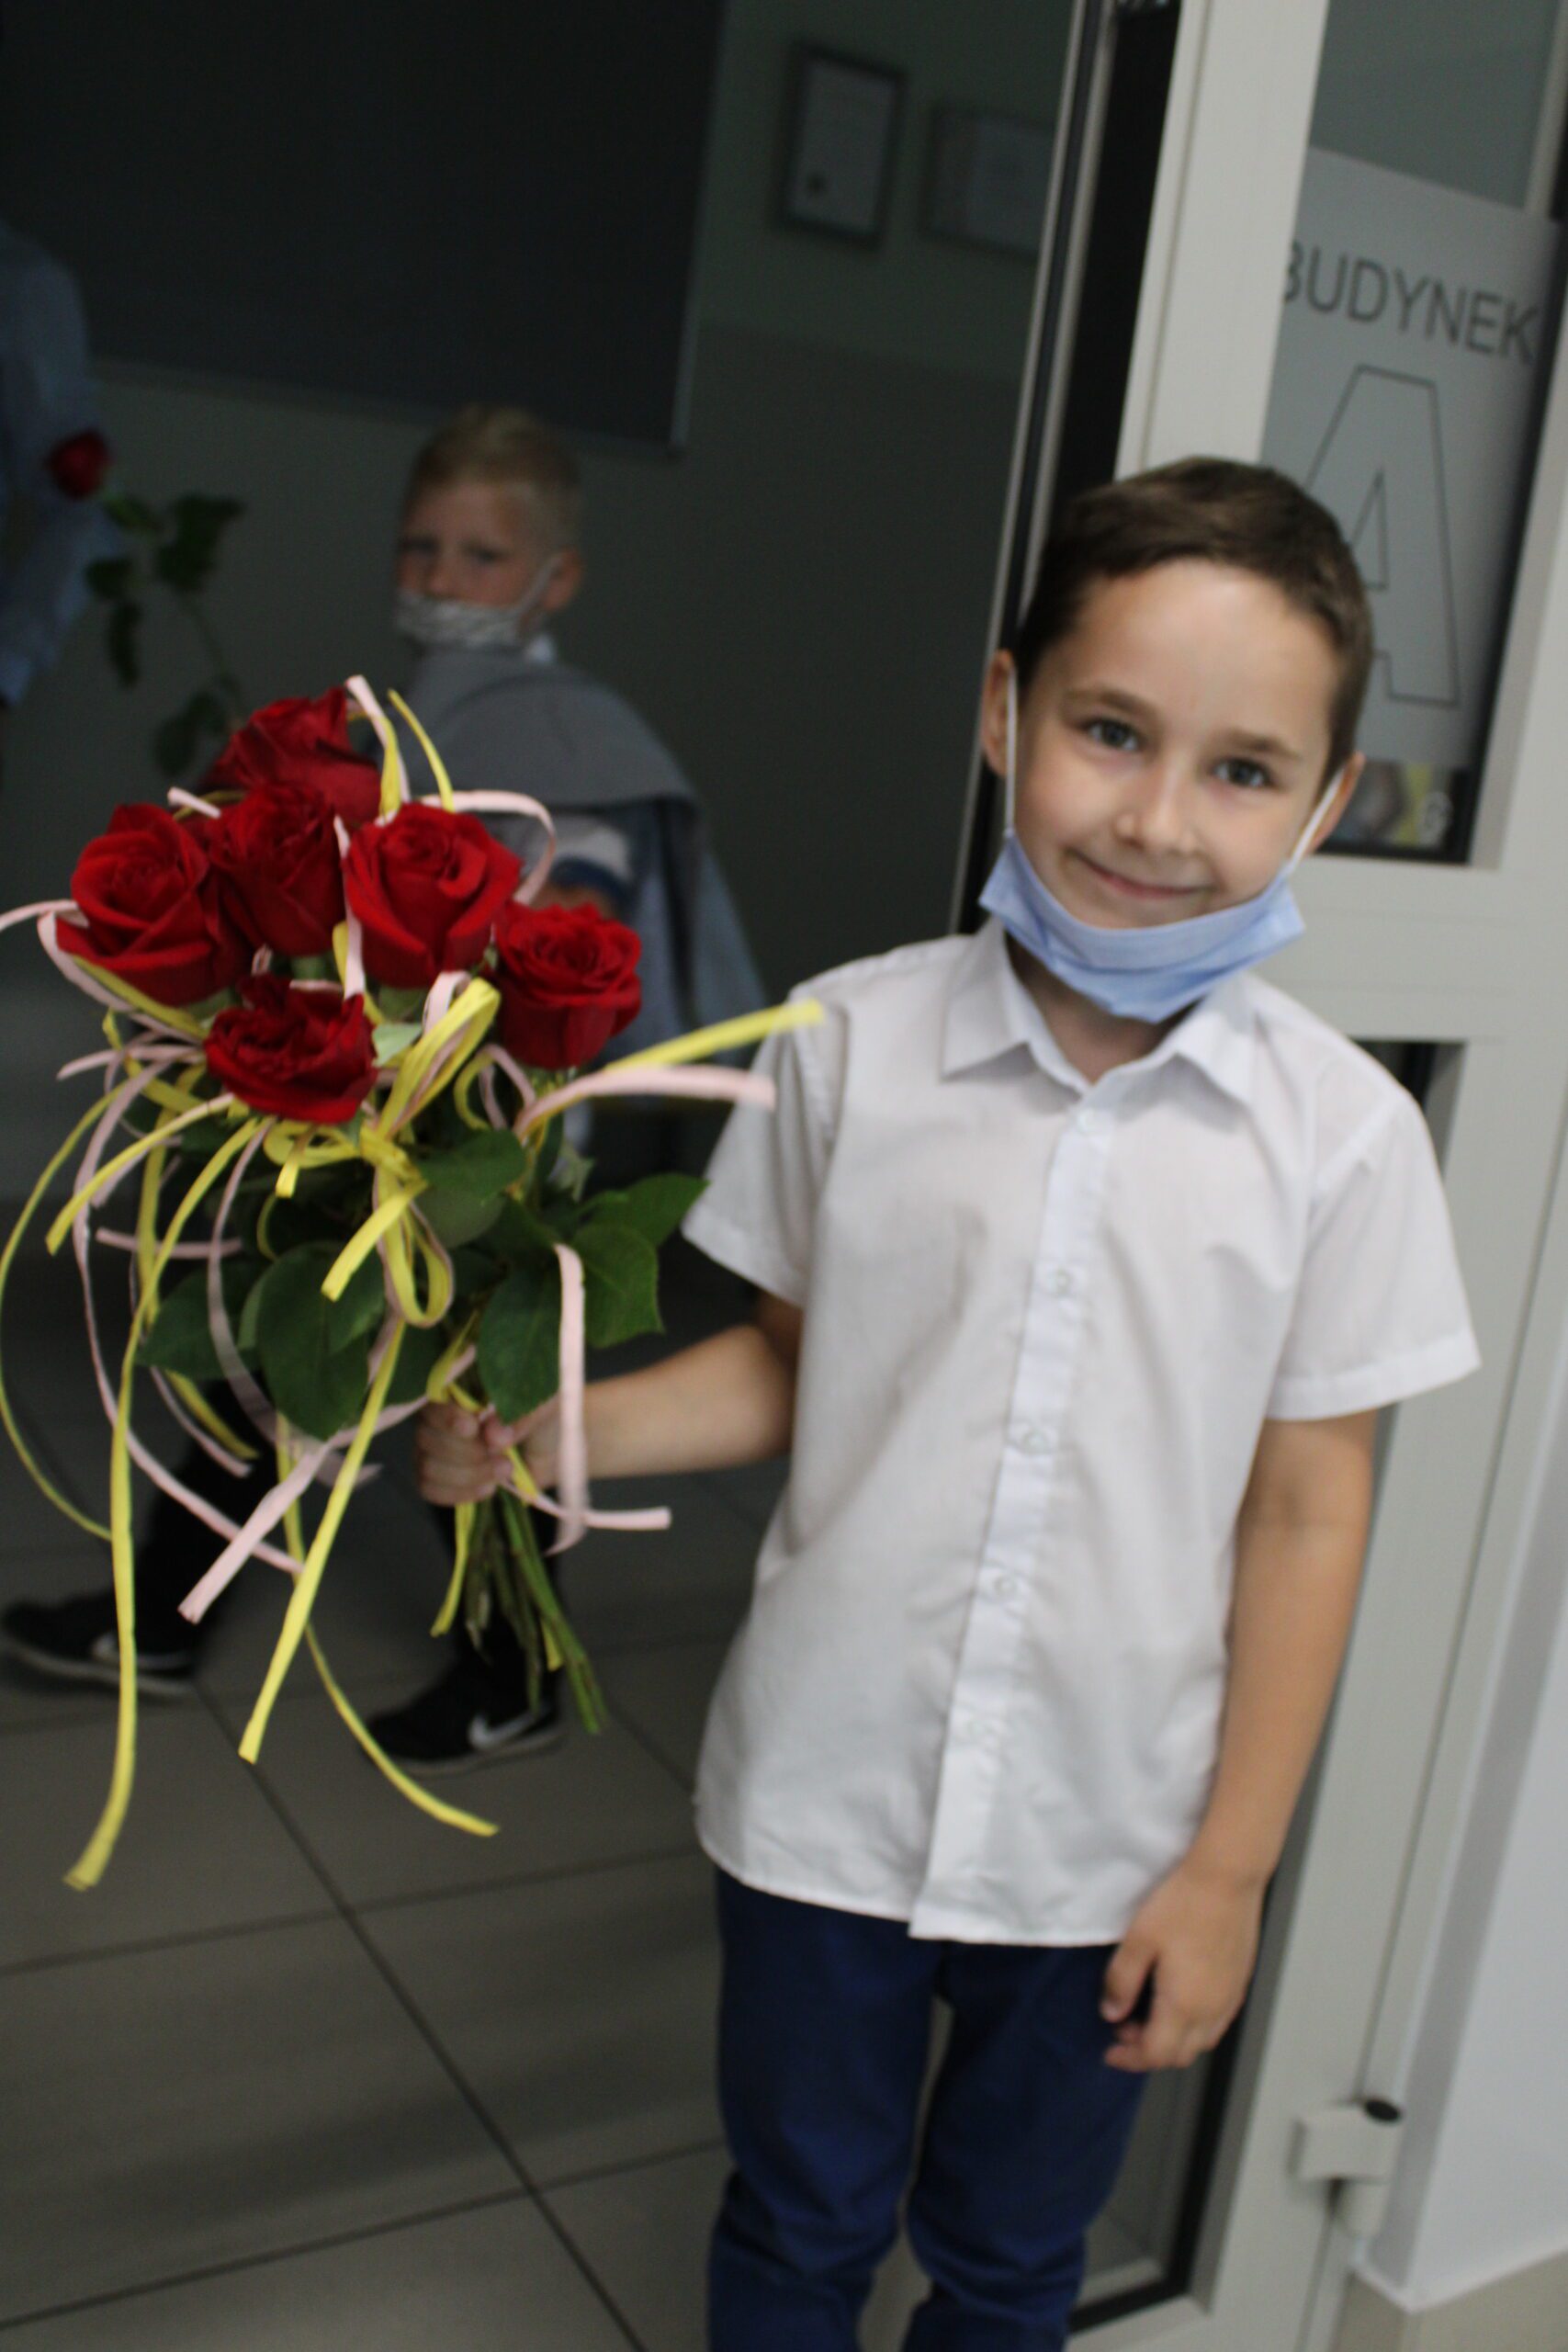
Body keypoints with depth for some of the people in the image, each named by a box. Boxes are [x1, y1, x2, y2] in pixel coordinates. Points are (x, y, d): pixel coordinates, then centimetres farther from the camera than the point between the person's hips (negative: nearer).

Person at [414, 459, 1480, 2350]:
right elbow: (786, 1364, 1)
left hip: (1104, 1852, 0)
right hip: (820, 1806, 1)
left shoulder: (1340, 1130, -12)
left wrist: (1233, 1862, -3)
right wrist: (549, 1431, -15)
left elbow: (1306, 1512, -6)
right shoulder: (854, 1040, -11)